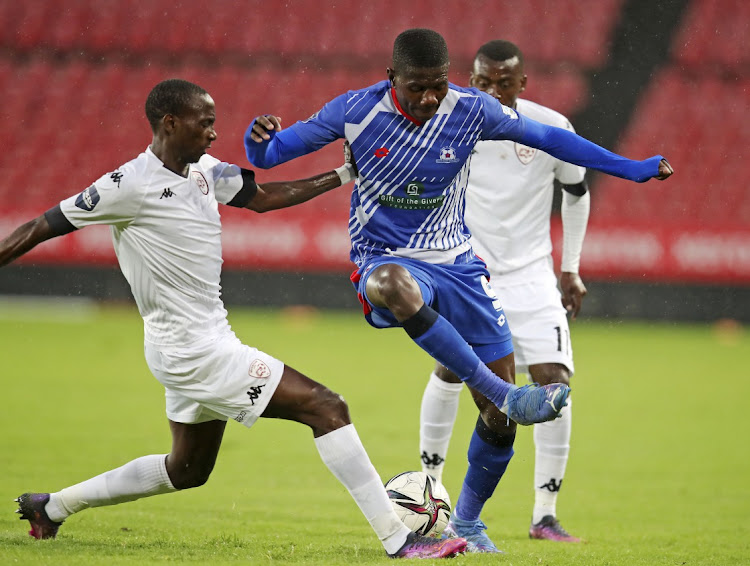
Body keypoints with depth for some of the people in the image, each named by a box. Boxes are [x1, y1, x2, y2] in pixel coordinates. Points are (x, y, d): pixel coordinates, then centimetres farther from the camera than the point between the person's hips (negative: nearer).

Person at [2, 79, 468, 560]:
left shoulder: (202, 170, 7)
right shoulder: (130, 185, -17)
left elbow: (262, 197, 20)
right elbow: (42, 228, -12)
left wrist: (343, 175, 17)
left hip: (204, 344, 10)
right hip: (193, 351, -10)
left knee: (188, 470, 24)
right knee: (326, 408, -13)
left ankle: (53, 505, 33)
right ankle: (398, 539, -12)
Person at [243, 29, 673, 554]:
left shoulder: (472, 111, -9)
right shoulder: (356, 111, -12)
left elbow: (549, 138, 4)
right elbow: (268, 155, -5)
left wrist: (633, 169, 4)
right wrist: (259, 140, -29)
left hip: (456, 263, 3)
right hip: (385, 259, -3)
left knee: (500, 417, -2)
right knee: (391, 284, -44)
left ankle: (467, 521, 23)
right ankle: (507, 394, -42)